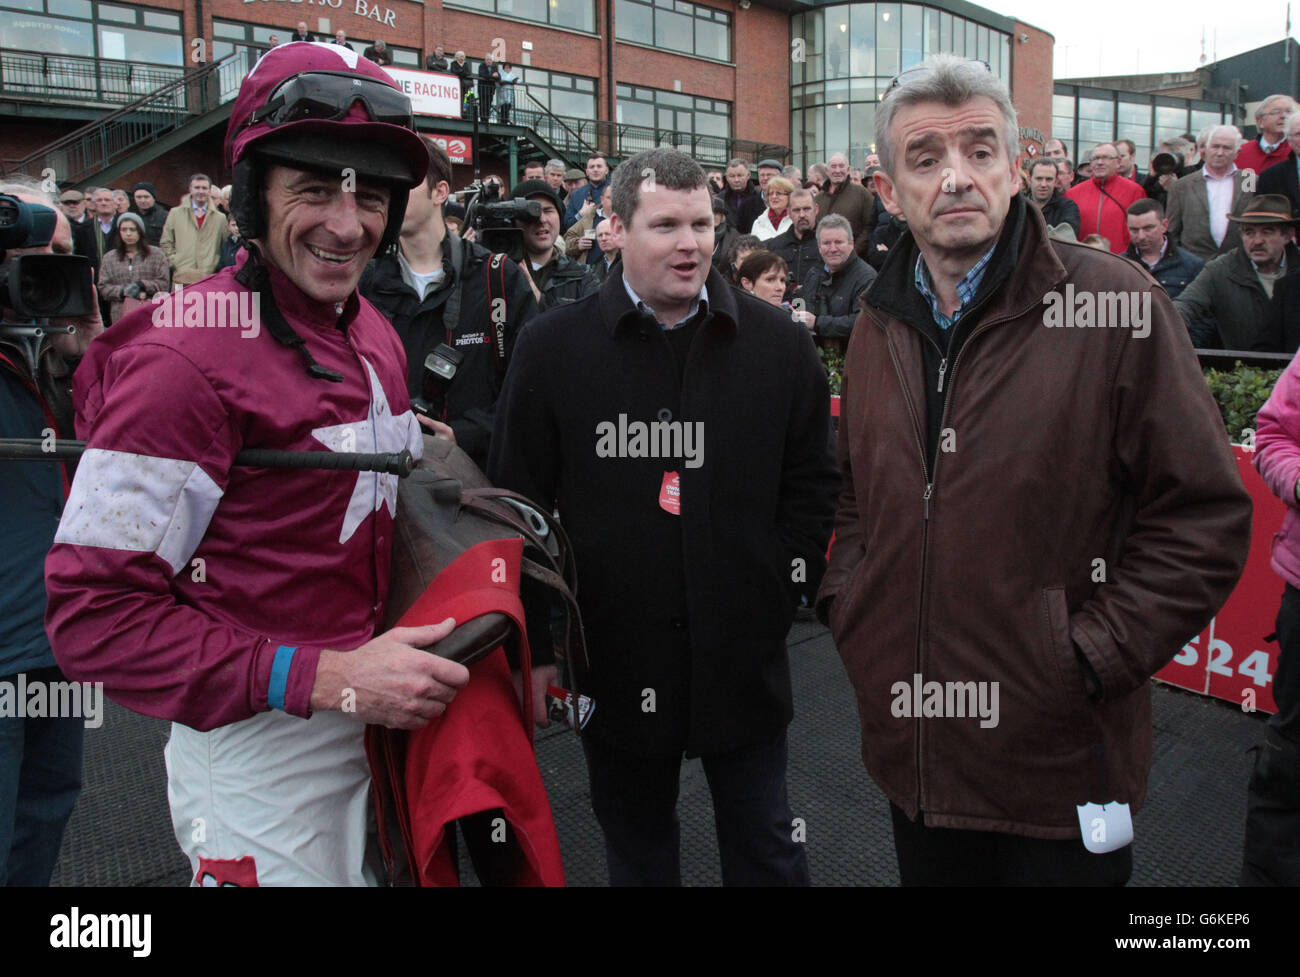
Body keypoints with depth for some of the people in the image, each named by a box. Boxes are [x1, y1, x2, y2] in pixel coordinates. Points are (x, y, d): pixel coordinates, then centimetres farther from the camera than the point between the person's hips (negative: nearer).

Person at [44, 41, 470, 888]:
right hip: (260, 748, -7)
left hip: (368, 724, 8)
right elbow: (94, 617, -20)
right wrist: (327, 680, -25)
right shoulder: (188, 357, -20)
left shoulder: (373, 336, 6)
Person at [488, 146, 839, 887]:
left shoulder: (780, 343, -1)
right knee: (637, 853, 20)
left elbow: (812, 484, 5)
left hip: (744, 653, 1)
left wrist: (782, 591, -2)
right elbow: (520, 504, -1)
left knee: (767, 850, 17)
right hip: (614, 656, 0)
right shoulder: (552, 348, -4)